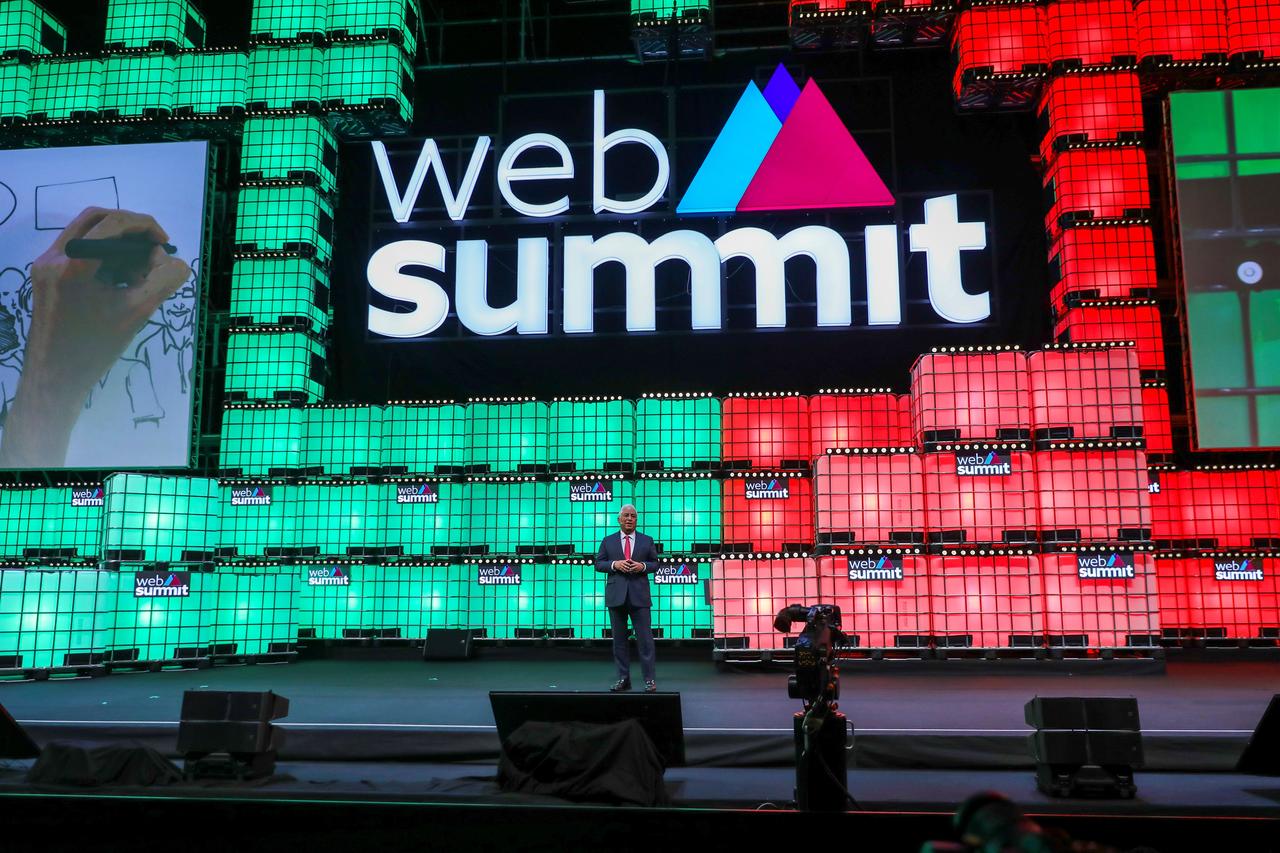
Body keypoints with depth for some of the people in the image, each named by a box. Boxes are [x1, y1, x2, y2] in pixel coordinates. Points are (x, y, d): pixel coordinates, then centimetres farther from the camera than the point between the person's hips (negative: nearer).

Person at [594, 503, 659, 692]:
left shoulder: (647, 541, 9)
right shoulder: (608, 541, 9)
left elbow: (655, 563, 10)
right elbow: (598, 563, 7)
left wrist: (643, 566, -10)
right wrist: (614, 564, -11)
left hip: (639, 596, -1)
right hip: (616, 596, 1)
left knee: (645, 638, -4)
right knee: (619, 639, 5)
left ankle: (649, 679, 1)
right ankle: (623, 679, 12)